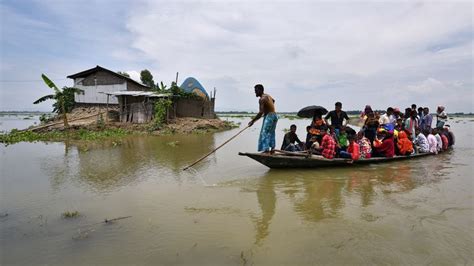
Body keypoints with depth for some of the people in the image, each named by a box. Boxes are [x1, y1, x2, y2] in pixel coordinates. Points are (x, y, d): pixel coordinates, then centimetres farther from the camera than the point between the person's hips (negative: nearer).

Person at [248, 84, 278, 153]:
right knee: (271, 133, 14)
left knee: (265, 133, -12)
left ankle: (266, 149, -19)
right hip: (274, 115, 10)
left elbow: (261, 112, -25)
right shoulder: (268, 96, 14)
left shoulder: (262, 99, -15)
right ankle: (272, 148, 15)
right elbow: (273, 101, 39)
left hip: (269, 116, -10)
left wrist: (253, 120, -24)